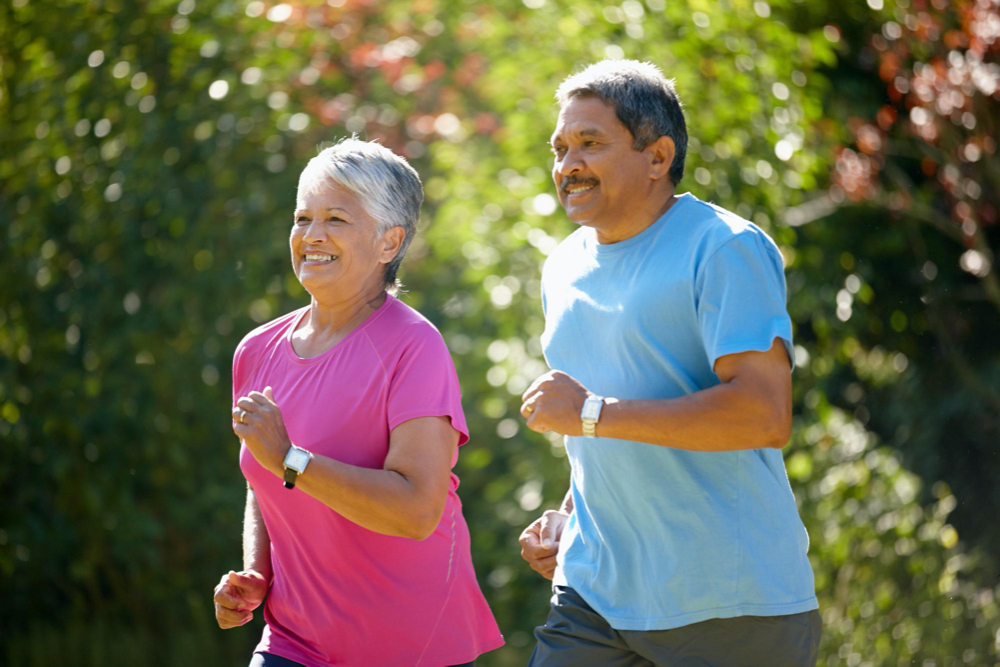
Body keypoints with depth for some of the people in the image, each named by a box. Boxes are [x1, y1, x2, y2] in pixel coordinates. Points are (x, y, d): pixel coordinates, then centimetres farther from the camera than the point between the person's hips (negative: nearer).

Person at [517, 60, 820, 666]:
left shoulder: (725, 250, -10)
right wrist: (569, 519, 10)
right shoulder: (565, 270, 15)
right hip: (595, 591, 6)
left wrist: (592, 413, -20)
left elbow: (766, 415, -22)